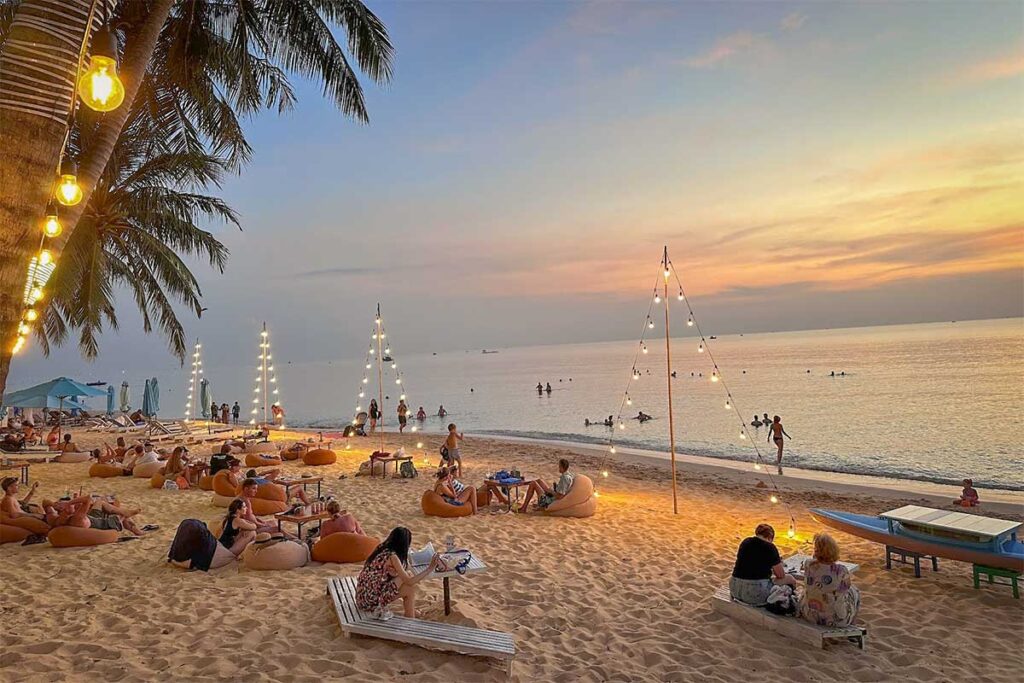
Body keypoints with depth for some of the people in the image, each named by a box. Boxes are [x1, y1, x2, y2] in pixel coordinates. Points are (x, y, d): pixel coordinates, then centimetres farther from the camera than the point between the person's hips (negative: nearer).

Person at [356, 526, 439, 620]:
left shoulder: (382, 549, 4)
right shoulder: (392, 557, -19)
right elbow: (409, 582, -18)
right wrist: (430, 568, -15)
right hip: (370, 599, -8)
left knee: (408, 576, 10)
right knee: (410, 588, 1)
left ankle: (411, 611, 21)